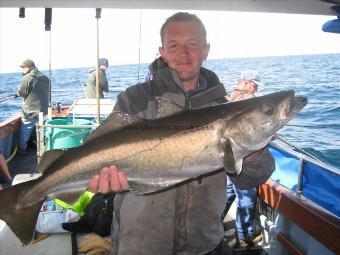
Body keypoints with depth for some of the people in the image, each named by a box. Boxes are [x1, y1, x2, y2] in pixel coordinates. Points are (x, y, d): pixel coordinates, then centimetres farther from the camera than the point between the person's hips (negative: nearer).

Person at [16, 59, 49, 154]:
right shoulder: (45, 78, 5)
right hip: (43, 110, 6)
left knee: (24, 132, 11)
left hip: (30, 112, -6)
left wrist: (18, 93, 12)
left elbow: (21, 93, -10)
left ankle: (22, 149, 21)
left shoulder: (27, 78, -16)